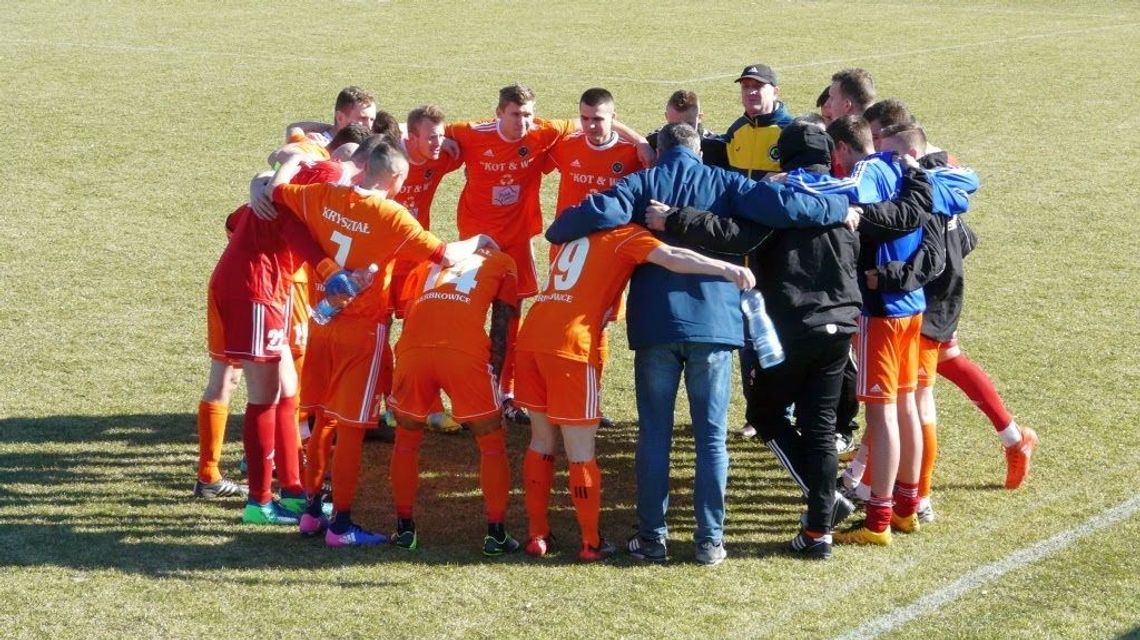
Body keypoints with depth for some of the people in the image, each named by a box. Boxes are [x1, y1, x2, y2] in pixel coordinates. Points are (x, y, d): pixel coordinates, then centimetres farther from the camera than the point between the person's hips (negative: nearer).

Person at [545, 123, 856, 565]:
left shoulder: (643, 183, 4)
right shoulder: (724, 183, 6)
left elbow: (603, 212, -15)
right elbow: (782, 206, -7)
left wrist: (557, 232, 2)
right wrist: (839, 210, 6)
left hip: (655, 325, 0)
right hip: (714, 323, 0)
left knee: (654, 435, 9)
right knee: (711, 437, 8)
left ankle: (652, 538, 11)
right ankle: (709, 540, 8)